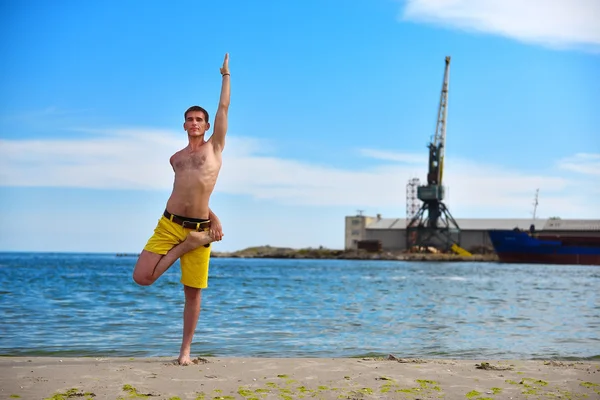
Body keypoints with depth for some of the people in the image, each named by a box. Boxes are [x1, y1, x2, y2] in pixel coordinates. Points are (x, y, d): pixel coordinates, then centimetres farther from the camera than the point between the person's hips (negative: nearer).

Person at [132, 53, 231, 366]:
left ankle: (185, 350, 11)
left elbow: (223, 108, 11)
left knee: (193, 292, 0)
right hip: (169, 225, 2)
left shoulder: (215, 147, 10)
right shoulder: (176, 159, 17)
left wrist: (225, 74, 19)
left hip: (199, 228, -2)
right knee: (142, 278, -13)